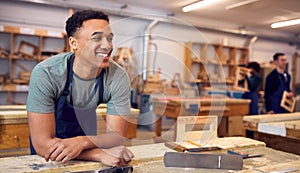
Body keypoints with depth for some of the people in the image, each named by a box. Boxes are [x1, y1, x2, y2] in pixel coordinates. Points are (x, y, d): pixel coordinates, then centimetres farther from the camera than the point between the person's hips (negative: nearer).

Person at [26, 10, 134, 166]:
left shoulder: (119, 77, -18)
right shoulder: (46, 73, -23)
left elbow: (117, 136, -14)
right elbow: (43, 143, -24)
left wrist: (81, 142, -32)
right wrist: (102, 154, -33)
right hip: (48, 158, -1)